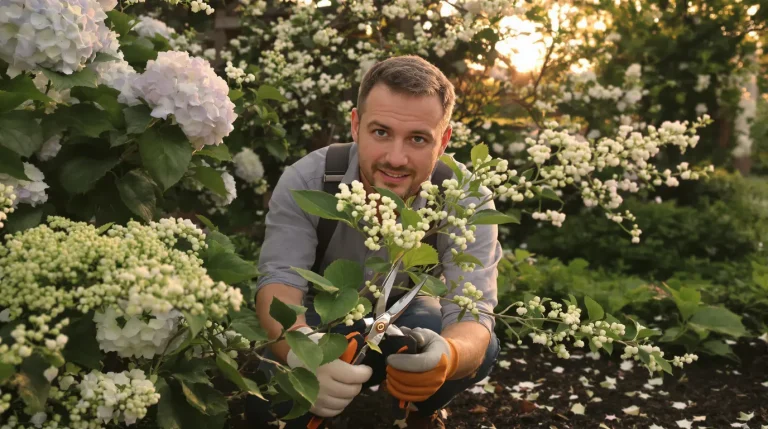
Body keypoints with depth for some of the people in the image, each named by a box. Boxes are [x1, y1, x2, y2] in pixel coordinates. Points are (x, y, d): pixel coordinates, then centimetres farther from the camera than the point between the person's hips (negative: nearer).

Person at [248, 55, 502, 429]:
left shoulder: (465, 200, -26)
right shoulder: (305, 182, -27)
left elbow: (472, 316, -35)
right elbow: (279, 284, -35)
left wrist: (446, 355, -63)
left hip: (410, 318, 1)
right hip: (321, 318, 0)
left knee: (480, 349, -30)